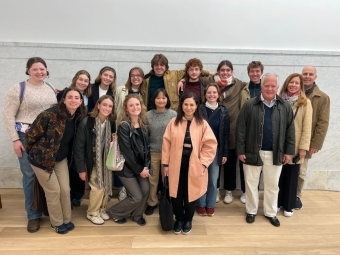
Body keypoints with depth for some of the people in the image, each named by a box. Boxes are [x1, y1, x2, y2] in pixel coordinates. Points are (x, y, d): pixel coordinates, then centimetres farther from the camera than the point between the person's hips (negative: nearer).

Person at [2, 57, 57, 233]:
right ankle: (33, 215, 17)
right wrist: (15, 139, -11)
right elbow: (7, 116, -6)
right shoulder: (18, 89, -5)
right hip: (27, 137, -4)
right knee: (30, 175, 2)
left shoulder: (51, 89, 9)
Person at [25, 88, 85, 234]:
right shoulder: (50, 115, -26)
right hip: (42, 158, -5)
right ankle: (57, 223, 24)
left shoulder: (78, 118, -6)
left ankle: (66, 220, 29)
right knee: (54, 190, 3)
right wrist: (30, 152, -3)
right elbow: (32, 134, -15)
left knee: (65, 189, 8)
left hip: (61, 158, 6)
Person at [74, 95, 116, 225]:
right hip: (92, 161, -4)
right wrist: (81, 168, -16)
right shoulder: (86, 122, -20)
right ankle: (92, 213, 18)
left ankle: (102, 209, 31)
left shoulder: (111, 123, -8)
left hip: (106, 161, 4)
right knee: (97, 187, -6)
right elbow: (79, 147, -18)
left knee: (106, 186, 8)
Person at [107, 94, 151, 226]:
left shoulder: (143, 125, 4)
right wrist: (139, 169, -14)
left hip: (142, 166, 6)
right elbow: (127, 151, -18)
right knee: (137, 197, -3)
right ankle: (114, 212, 23)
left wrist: (146, 166, -7)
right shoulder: (123, 126, -16)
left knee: (146, 190, 0)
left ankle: (137, 215, 27)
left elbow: (146, 147, 4)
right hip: (127, 167, -6)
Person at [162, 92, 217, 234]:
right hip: (176, 165, 1)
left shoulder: (202, 124, -3)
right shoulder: (174, 122, 0)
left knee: (190, 193, 11)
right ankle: (179, 219, 32)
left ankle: (188, 220, 35)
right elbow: (167, 143, 1)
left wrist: (203, 163, -9)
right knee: (176, 194, 8)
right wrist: (165, 163, 0)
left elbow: (210, 145, -3)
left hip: (194, 166, -1)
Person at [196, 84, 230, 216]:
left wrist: (225, 153, 1)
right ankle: (201, 204, 24)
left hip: (216, 150, 2)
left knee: (213, 179, 9)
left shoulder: (224, 111, 3)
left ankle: (210, 204, 26)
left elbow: (226, 134, 3)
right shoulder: (199, 109, -4)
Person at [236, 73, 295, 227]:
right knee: (251, 183, 11)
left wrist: (289, 151, 2)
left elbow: (290, 130, 4)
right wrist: (240, 150, -9)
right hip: (253, 152, -2)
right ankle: (251, 211, 29)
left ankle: (271, 212, 33)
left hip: (275, 153, 2)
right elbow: (241, 129, -7)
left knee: (272, 184, 15)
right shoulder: (250, 105, -7)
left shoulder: (285, 107, 0)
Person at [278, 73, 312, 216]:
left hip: (295, 145, -2)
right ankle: (277, 202, 25)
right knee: (278, 175, 9)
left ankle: (288, 205, 23)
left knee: (291, 176, 8)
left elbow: (307, 127, -6)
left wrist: (303, 147, -10)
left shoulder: (305, 102, -3)